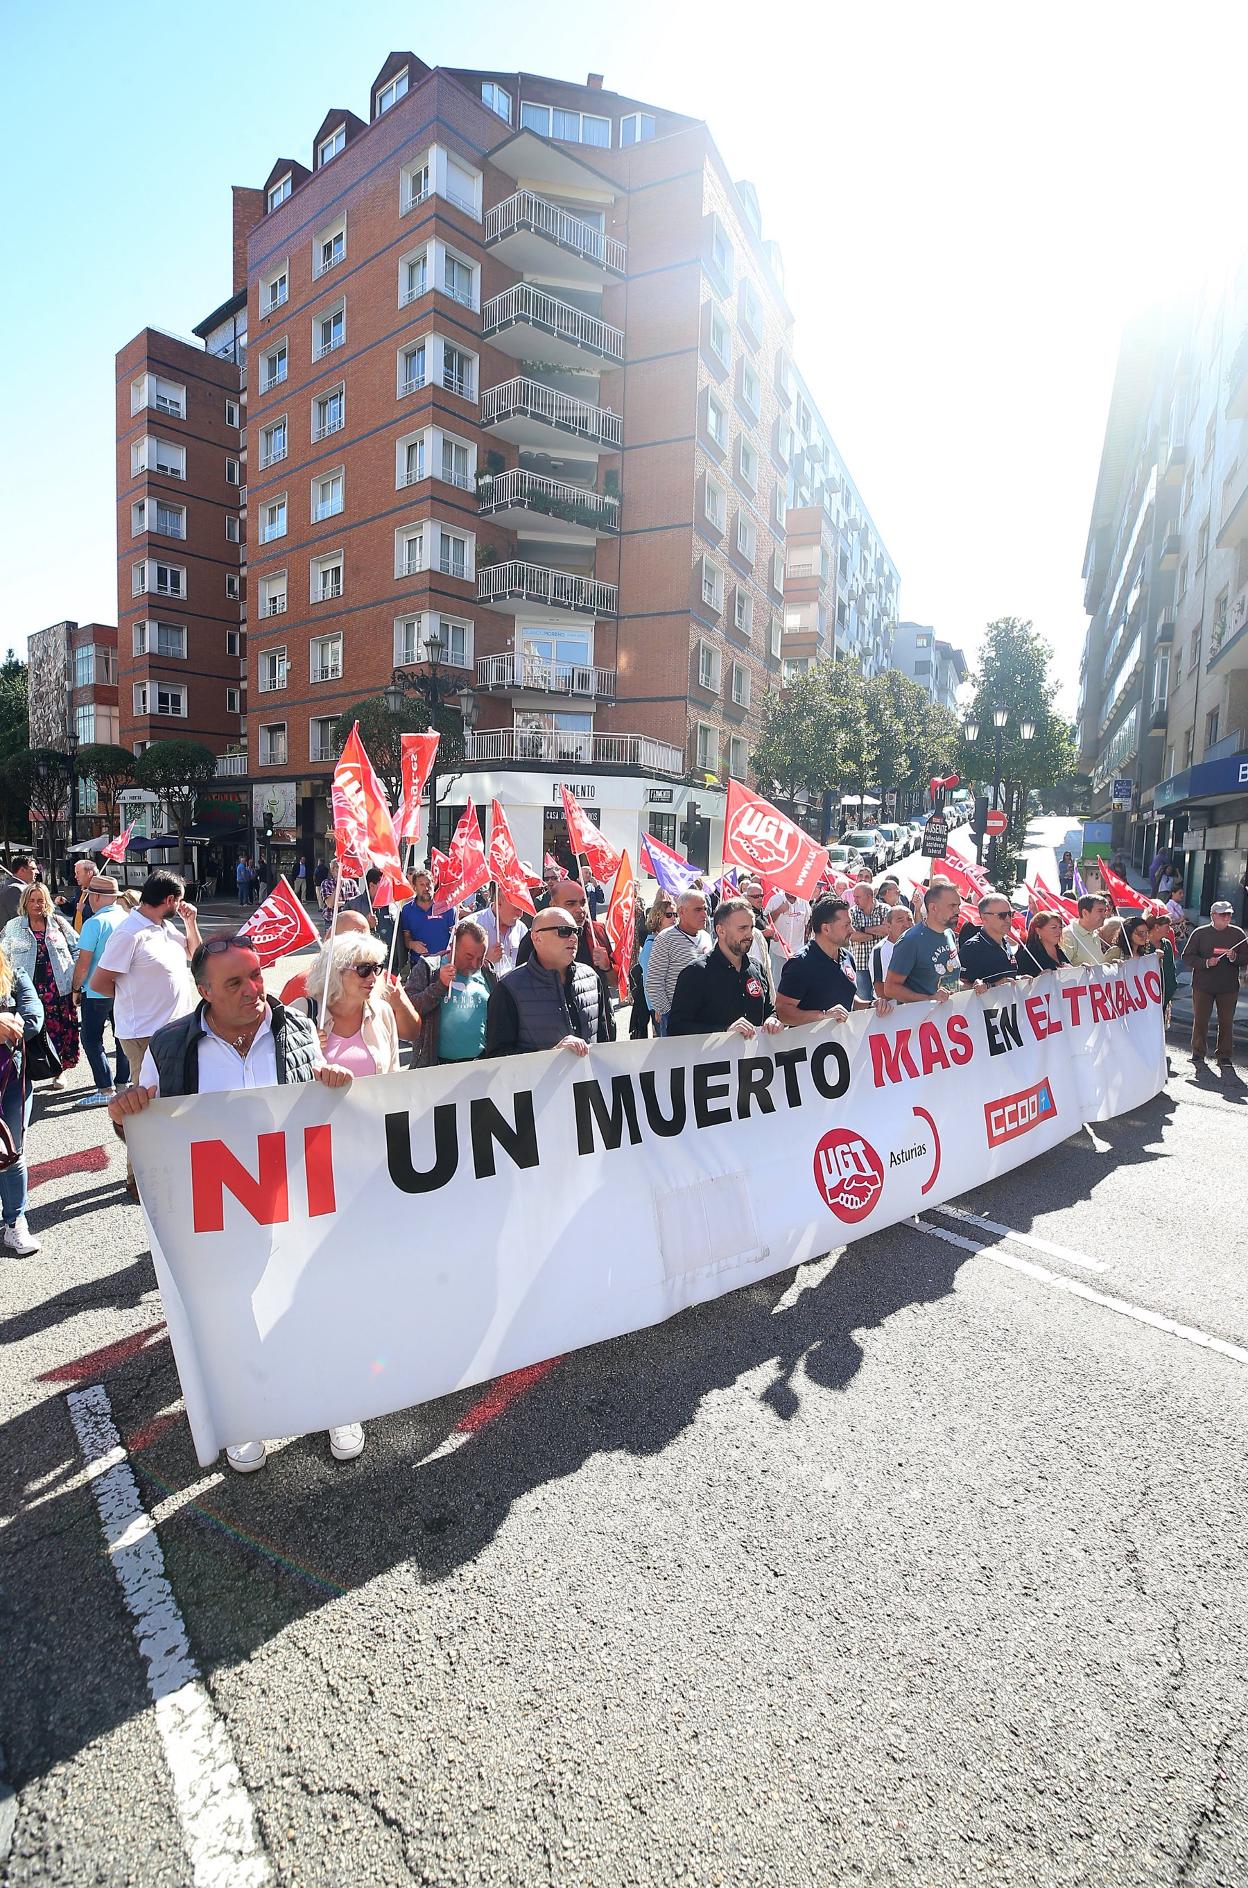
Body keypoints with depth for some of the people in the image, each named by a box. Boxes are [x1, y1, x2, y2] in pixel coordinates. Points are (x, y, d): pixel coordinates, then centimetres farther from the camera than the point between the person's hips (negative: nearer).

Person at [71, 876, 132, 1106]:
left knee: (92, 1040, 3)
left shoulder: (95, 923, -17)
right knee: (122, 1036, 14)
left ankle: (106, 1089, -1)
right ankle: (122, 1083, 22)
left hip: (97, 992, -6)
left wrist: (76, 988, -2)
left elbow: (83, 963, -16)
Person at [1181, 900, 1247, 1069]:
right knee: (1200, 1020, 4)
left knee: (1227, 1021, 4)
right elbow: (1187, 956, 0)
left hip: (1229, 986, 1)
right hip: (1203, 985, -1)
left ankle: (1224, 1055, 14)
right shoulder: (1200, 933, 0)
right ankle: (1198, 1053, 17)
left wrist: (1234, 957, -14)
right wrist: (1206, 962, -14)